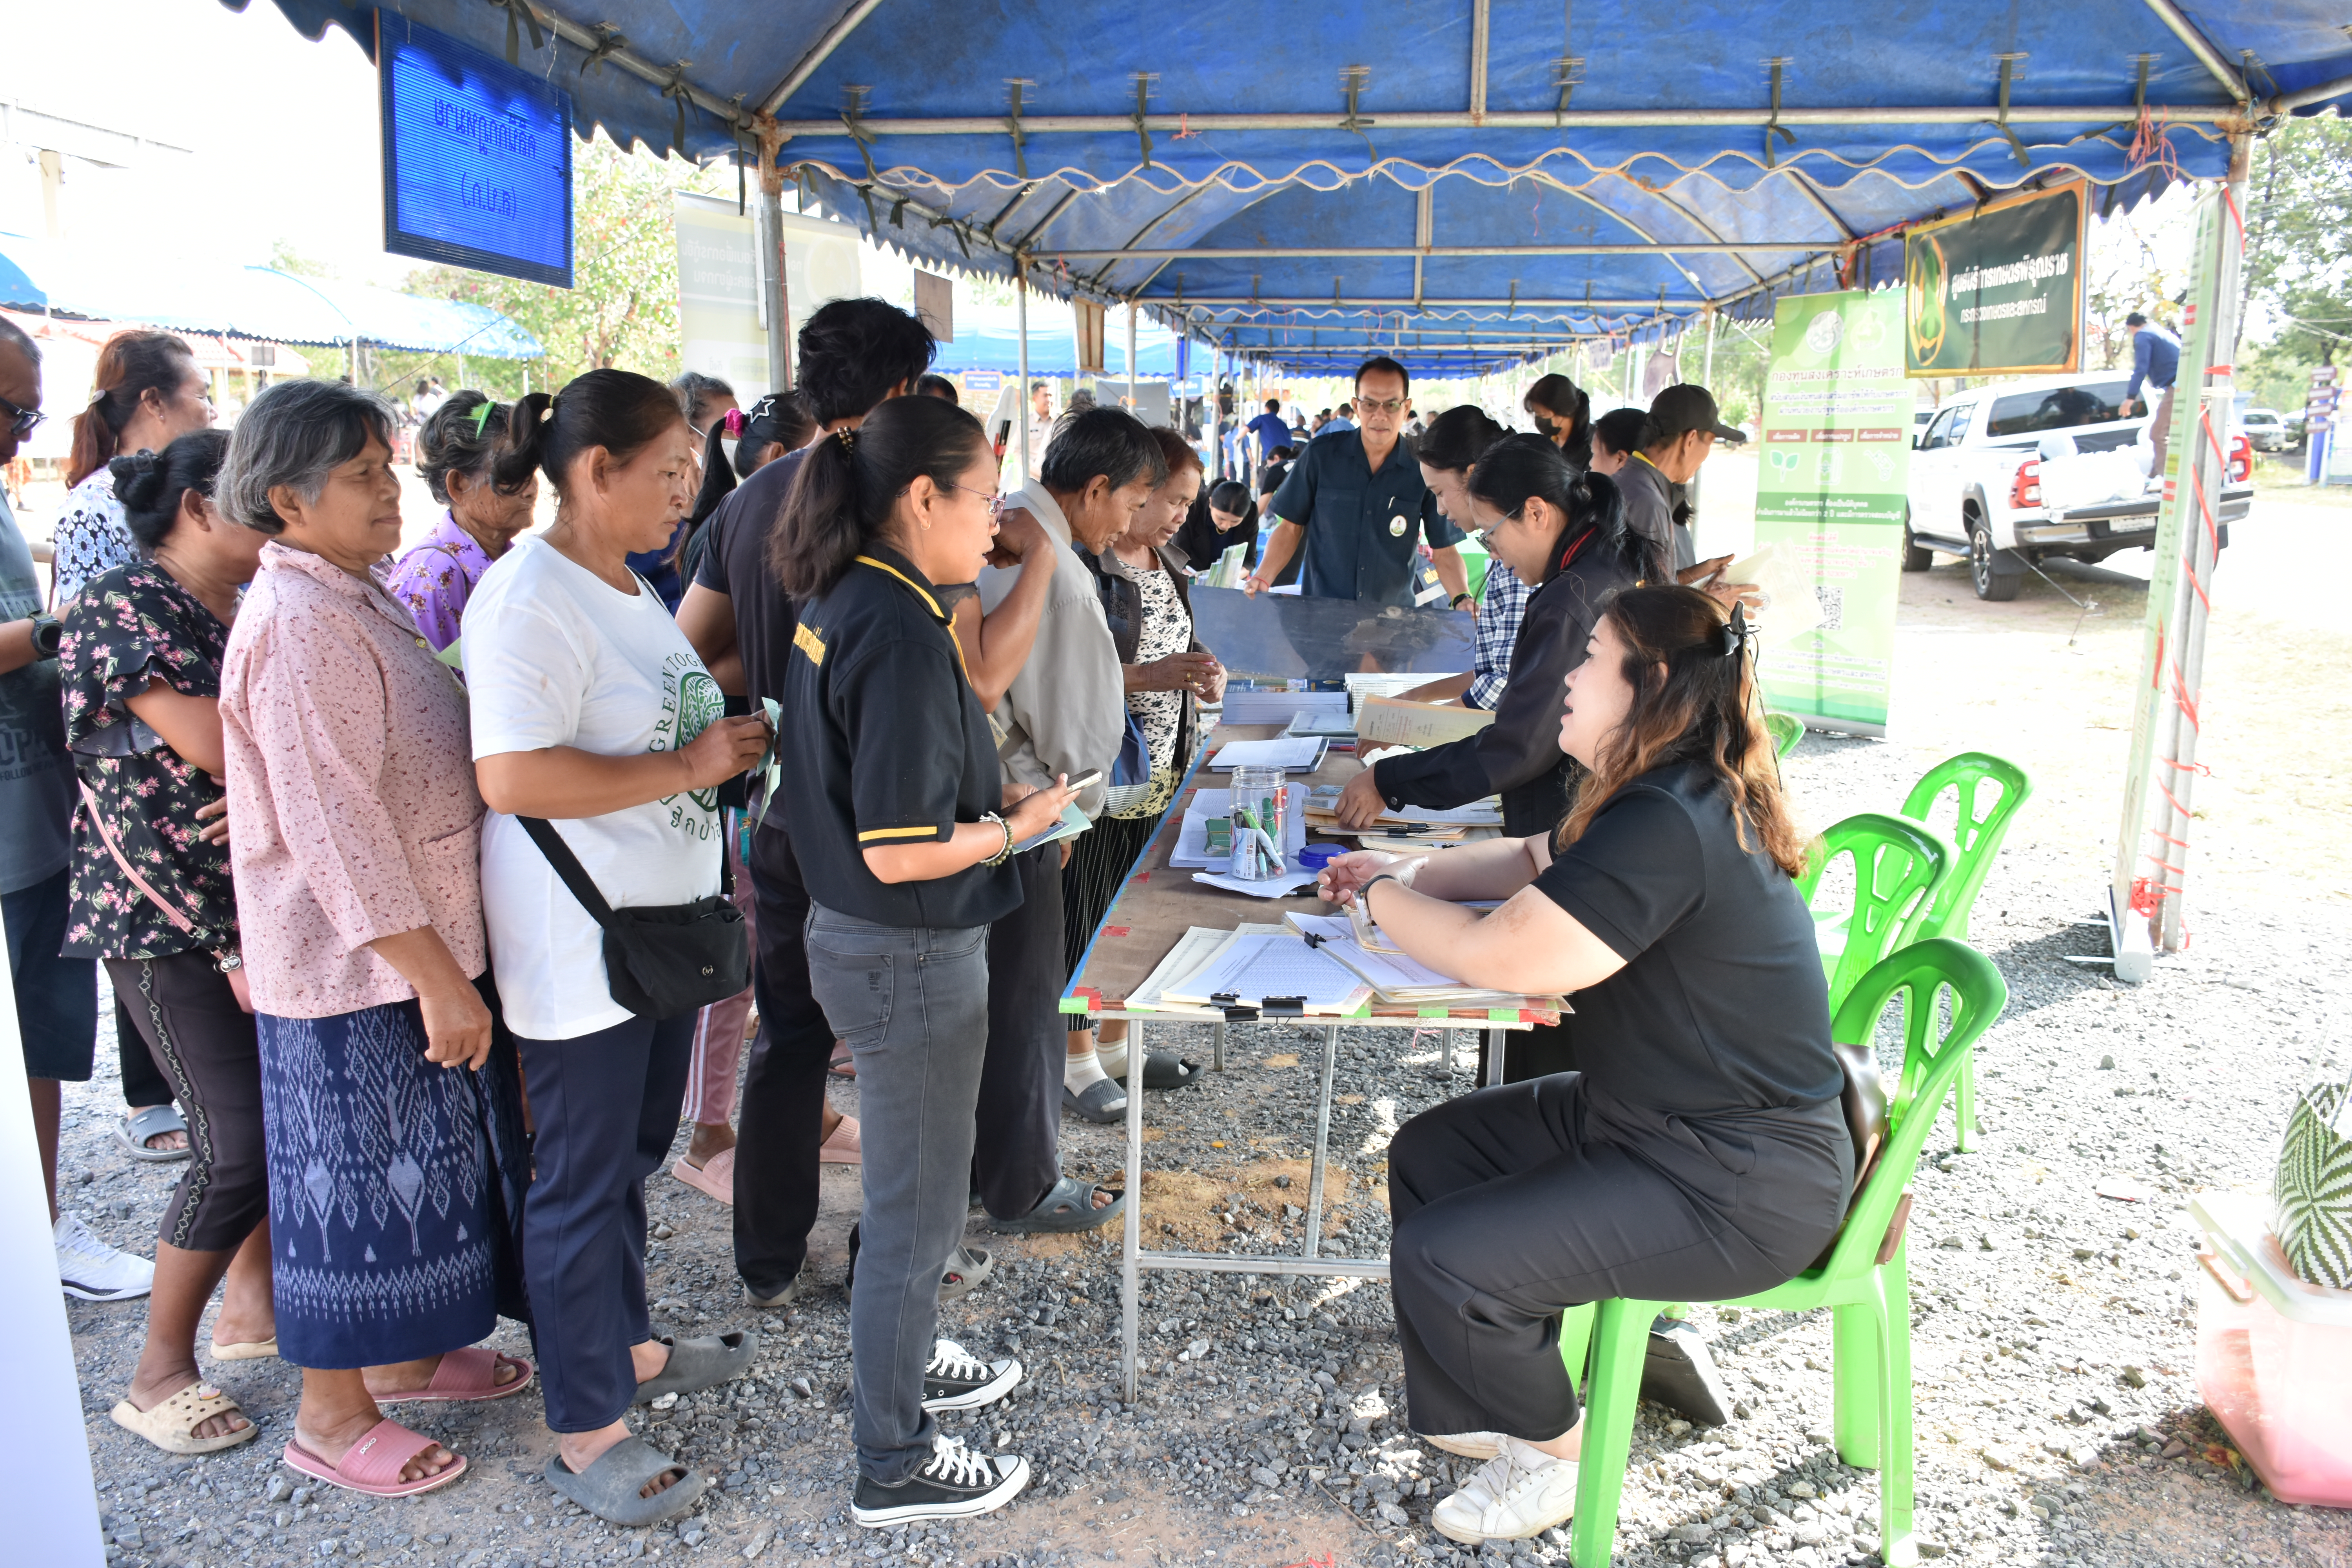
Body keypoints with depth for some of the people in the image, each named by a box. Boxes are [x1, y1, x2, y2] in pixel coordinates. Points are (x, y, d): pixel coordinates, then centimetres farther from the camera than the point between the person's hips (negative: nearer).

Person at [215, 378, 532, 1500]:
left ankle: (405, 1355, 38)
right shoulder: (300, 626, -22)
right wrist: (435, 976, -24)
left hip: (411, 944, 10)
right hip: (356, 964, -10)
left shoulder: (348, 598, 11)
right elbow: (335, 826, -26)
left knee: (418, 1160, 20)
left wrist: (445, 963, 22)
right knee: (357, 1179, 5)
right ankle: (331, 1416, 23)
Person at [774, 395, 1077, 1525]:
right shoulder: (903, 632, -25)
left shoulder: (839, 603, 4)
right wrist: (1016, 827, -12)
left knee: (910, 1186, 27)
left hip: (859, 938, 10)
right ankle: (896, 1467, 26)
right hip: (911, 959, -9)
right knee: (917, 1209, 7)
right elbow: (899, 851, -27)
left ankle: (903, 1361, 48)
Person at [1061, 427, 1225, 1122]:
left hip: (1160, 773, 8)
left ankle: (1116, 1042, 33)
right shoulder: (1082, 566, -15)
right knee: (1082, 913, 3)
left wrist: (1203, 675, 2)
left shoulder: (1167, 564, 12)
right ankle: (1076, 1060, 18)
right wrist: (1145, 677, -27)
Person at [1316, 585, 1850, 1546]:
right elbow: (1534, 860, 23)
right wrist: (1410, 872, 10)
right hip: (1645, 1113, 11)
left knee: (1441, 1260, -15)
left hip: (1736, 1184, -11)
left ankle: (1556, 1452, 14)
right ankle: (1483, 1412, 23)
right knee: (1427, 1154, 10)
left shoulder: (1664, 827, -28)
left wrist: (1385, 899, -8)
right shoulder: (1661, 797, 6)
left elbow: (1499, 958, -27)